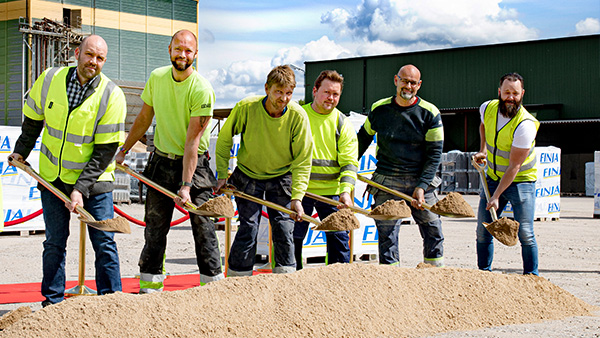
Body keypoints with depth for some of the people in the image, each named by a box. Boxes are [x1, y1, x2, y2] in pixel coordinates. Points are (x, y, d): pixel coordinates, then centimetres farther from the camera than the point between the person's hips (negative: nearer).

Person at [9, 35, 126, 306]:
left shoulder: (112, 95, -15)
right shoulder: (49, 80, -7)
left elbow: (106, 150, -15)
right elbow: (33, 119, 13)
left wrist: (81, 189, -19)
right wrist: (21, 151, 22)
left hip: (94, 180, -2)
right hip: (52, 176, 2)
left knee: (104, 242, -2)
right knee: (54, 242, 6)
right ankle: (53, 302, 17)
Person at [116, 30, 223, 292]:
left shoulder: (201, 89, -18)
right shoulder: (157, 78, -1)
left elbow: (192, 140, -22)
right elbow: (144, 119, 13)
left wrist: (185, 186, -25)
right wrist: (123, 150, 13)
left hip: (194, 164, -4)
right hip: (161, 162, 4)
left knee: (203, 227, -5)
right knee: (154, 228, 7)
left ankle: (212, 283, 5)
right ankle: (150, 284, 15)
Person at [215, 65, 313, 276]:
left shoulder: (298, 116, -20)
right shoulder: (246, 108, -21)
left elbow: (302, 161, -15)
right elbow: (224, 140, -3)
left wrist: (297, 197, -23)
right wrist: (222, 175, -5)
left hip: (281, 178, 1)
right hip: (248, 176, -1)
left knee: (284, 230, -3)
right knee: (248, 229, -6)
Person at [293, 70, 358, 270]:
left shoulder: (343, 124, 3)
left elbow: (349, 162, -2)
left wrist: (346, 191, -18)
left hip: (332, 191, 1)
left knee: (339, 239, 2)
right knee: (293, 238, 3)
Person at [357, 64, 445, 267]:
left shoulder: (430, 113, -2)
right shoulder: (379, 109, 3)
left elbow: (434, 153, -3)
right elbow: (363, 139, 20)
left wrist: (421, 186, -12)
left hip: (420, 180, 0)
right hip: (387, 181, 0)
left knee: (433, 228, 2)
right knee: (386, 232, -3)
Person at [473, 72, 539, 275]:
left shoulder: (525, 124, -25)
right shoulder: (488, 108, -6)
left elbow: (514, 166, -24)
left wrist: (496, 196, -25)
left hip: (521, 181, -5)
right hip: (493, 177, 5)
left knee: (525, 233, -12)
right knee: (483, 231, 4)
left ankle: (531, 276, 2)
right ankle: (484, 273, 17)